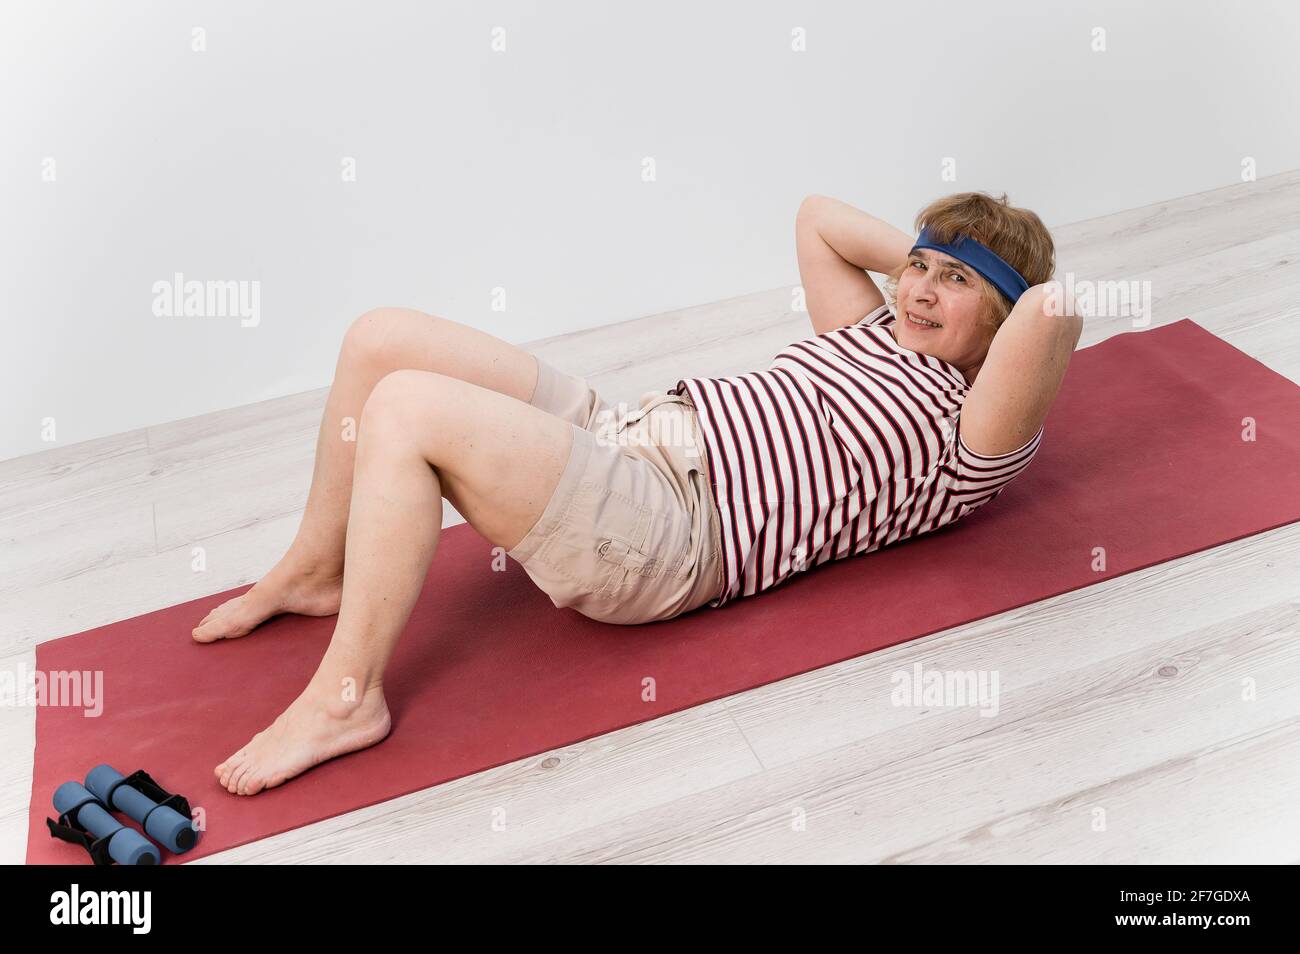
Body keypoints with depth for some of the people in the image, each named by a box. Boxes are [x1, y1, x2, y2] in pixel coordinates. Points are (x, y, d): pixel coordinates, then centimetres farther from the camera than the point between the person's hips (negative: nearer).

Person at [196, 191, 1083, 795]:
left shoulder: (969, 438, -3)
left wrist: (995, 284, 1)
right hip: (621, 431, 9)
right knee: (382, 337, 1)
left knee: (405, 405, -25)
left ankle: (347, 696, -12)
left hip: (668, 525, -9)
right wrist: (920, 253, 26)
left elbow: (1053, 311, -20)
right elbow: (818, 216, 34)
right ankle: (318, 572, 18)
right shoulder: (880, 333, 24)